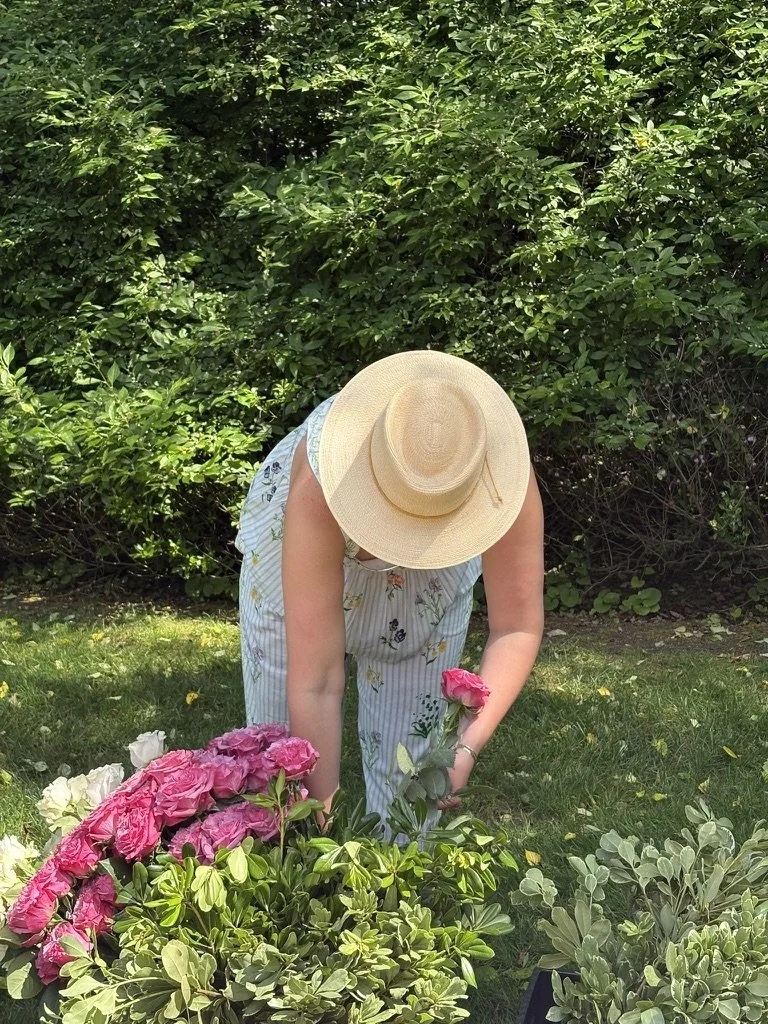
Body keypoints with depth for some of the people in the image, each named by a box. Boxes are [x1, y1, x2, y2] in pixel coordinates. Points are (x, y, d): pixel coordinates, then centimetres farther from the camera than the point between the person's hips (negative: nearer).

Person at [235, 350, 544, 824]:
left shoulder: (500, 469, -37)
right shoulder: (321, 483, -43)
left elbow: (517, 627, -27)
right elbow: (315, 685, -40)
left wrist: (468, 745, -40)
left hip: (433, 582, 2)